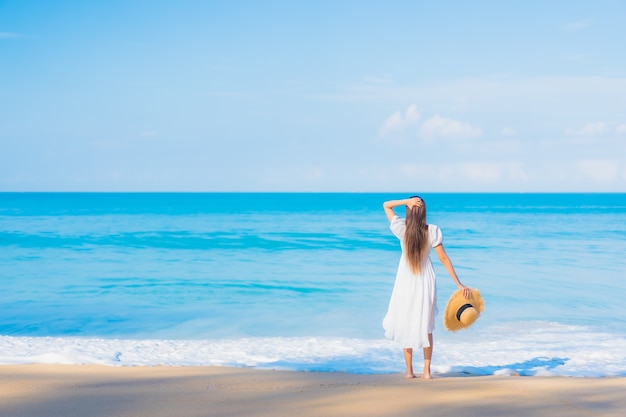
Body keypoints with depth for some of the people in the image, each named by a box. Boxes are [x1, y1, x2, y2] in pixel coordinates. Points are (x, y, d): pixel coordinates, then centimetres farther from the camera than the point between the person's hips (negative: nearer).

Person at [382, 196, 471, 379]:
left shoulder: (402, 229, -13)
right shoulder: (432, 231, -12)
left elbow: (386, 205, -1)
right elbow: (444, 259, -11)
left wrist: (406, 201, -15)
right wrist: (459, 284, -7)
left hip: (406, 281, 0)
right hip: (426, 281, 1)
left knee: (406, 324, 13)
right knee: (426, 326, 12)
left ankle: (409, 370, 15)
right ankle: (427, 371, 10)